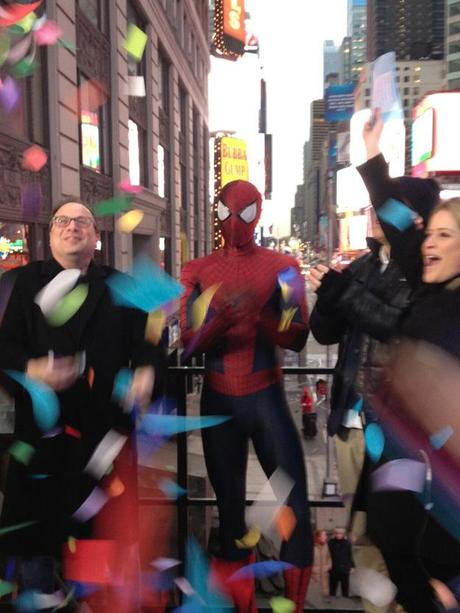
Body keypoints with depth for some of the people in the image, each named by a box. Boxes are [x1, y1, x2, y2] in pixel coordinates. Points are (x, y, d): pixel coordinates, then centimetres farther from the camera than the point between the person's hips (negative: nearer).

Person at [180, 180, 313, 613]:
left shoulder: (281, 267, -1)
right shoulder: (198, 272, 2)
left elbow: (296, 339, -8)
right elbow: (189, 343, -5)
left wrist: (259, 314, -27)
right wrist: (223, 318, -25)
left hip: (266, 398, -1)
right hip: (218, 401, 2)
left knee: (296, 506, -2)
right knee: (229, 507, 12)